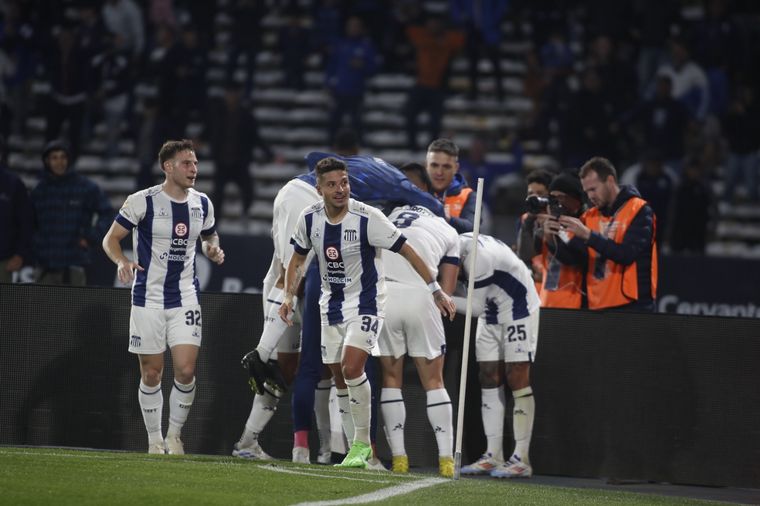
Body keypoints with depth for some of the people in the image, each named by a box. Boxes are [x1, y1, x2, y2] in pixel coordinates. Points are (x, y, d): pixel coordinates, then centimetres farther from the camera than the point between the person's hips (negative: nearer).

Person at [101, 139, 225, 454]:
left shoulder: (202, 203, 6)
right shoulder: (142, 201, -8)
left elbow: (209, 238, 22)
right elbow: (111, 239, -3)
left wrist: (213, 250, -2)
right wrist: (122, 261, -23)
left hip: (186, 298, 3)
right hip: (149, 297, -3)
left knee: (186, 371, -9)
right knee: (151, 373, 2)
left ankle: (174, 436, 9)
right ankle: (155, 441, 15)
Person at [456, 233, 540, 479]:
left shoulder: (478, 256, -31)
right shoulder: (459, 248, -4)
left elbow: (476, 307, -24)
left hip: (517, 309, -9)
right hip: (491, 315, 9)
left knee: (517, 380, -9)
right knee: (490, 379, 5)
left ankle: (521, 459, -9)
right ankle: (494, 456, 7)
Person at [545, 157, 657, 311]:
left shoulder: (639, 211, -6)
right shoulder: (590, 216, 13)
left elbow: (627, 254, -18)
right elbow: (572, 257, 10)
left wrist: (587, 235, -22)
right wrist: (552, 240, -9)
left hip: (632, 307, -6)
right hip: (598, 307, 6)